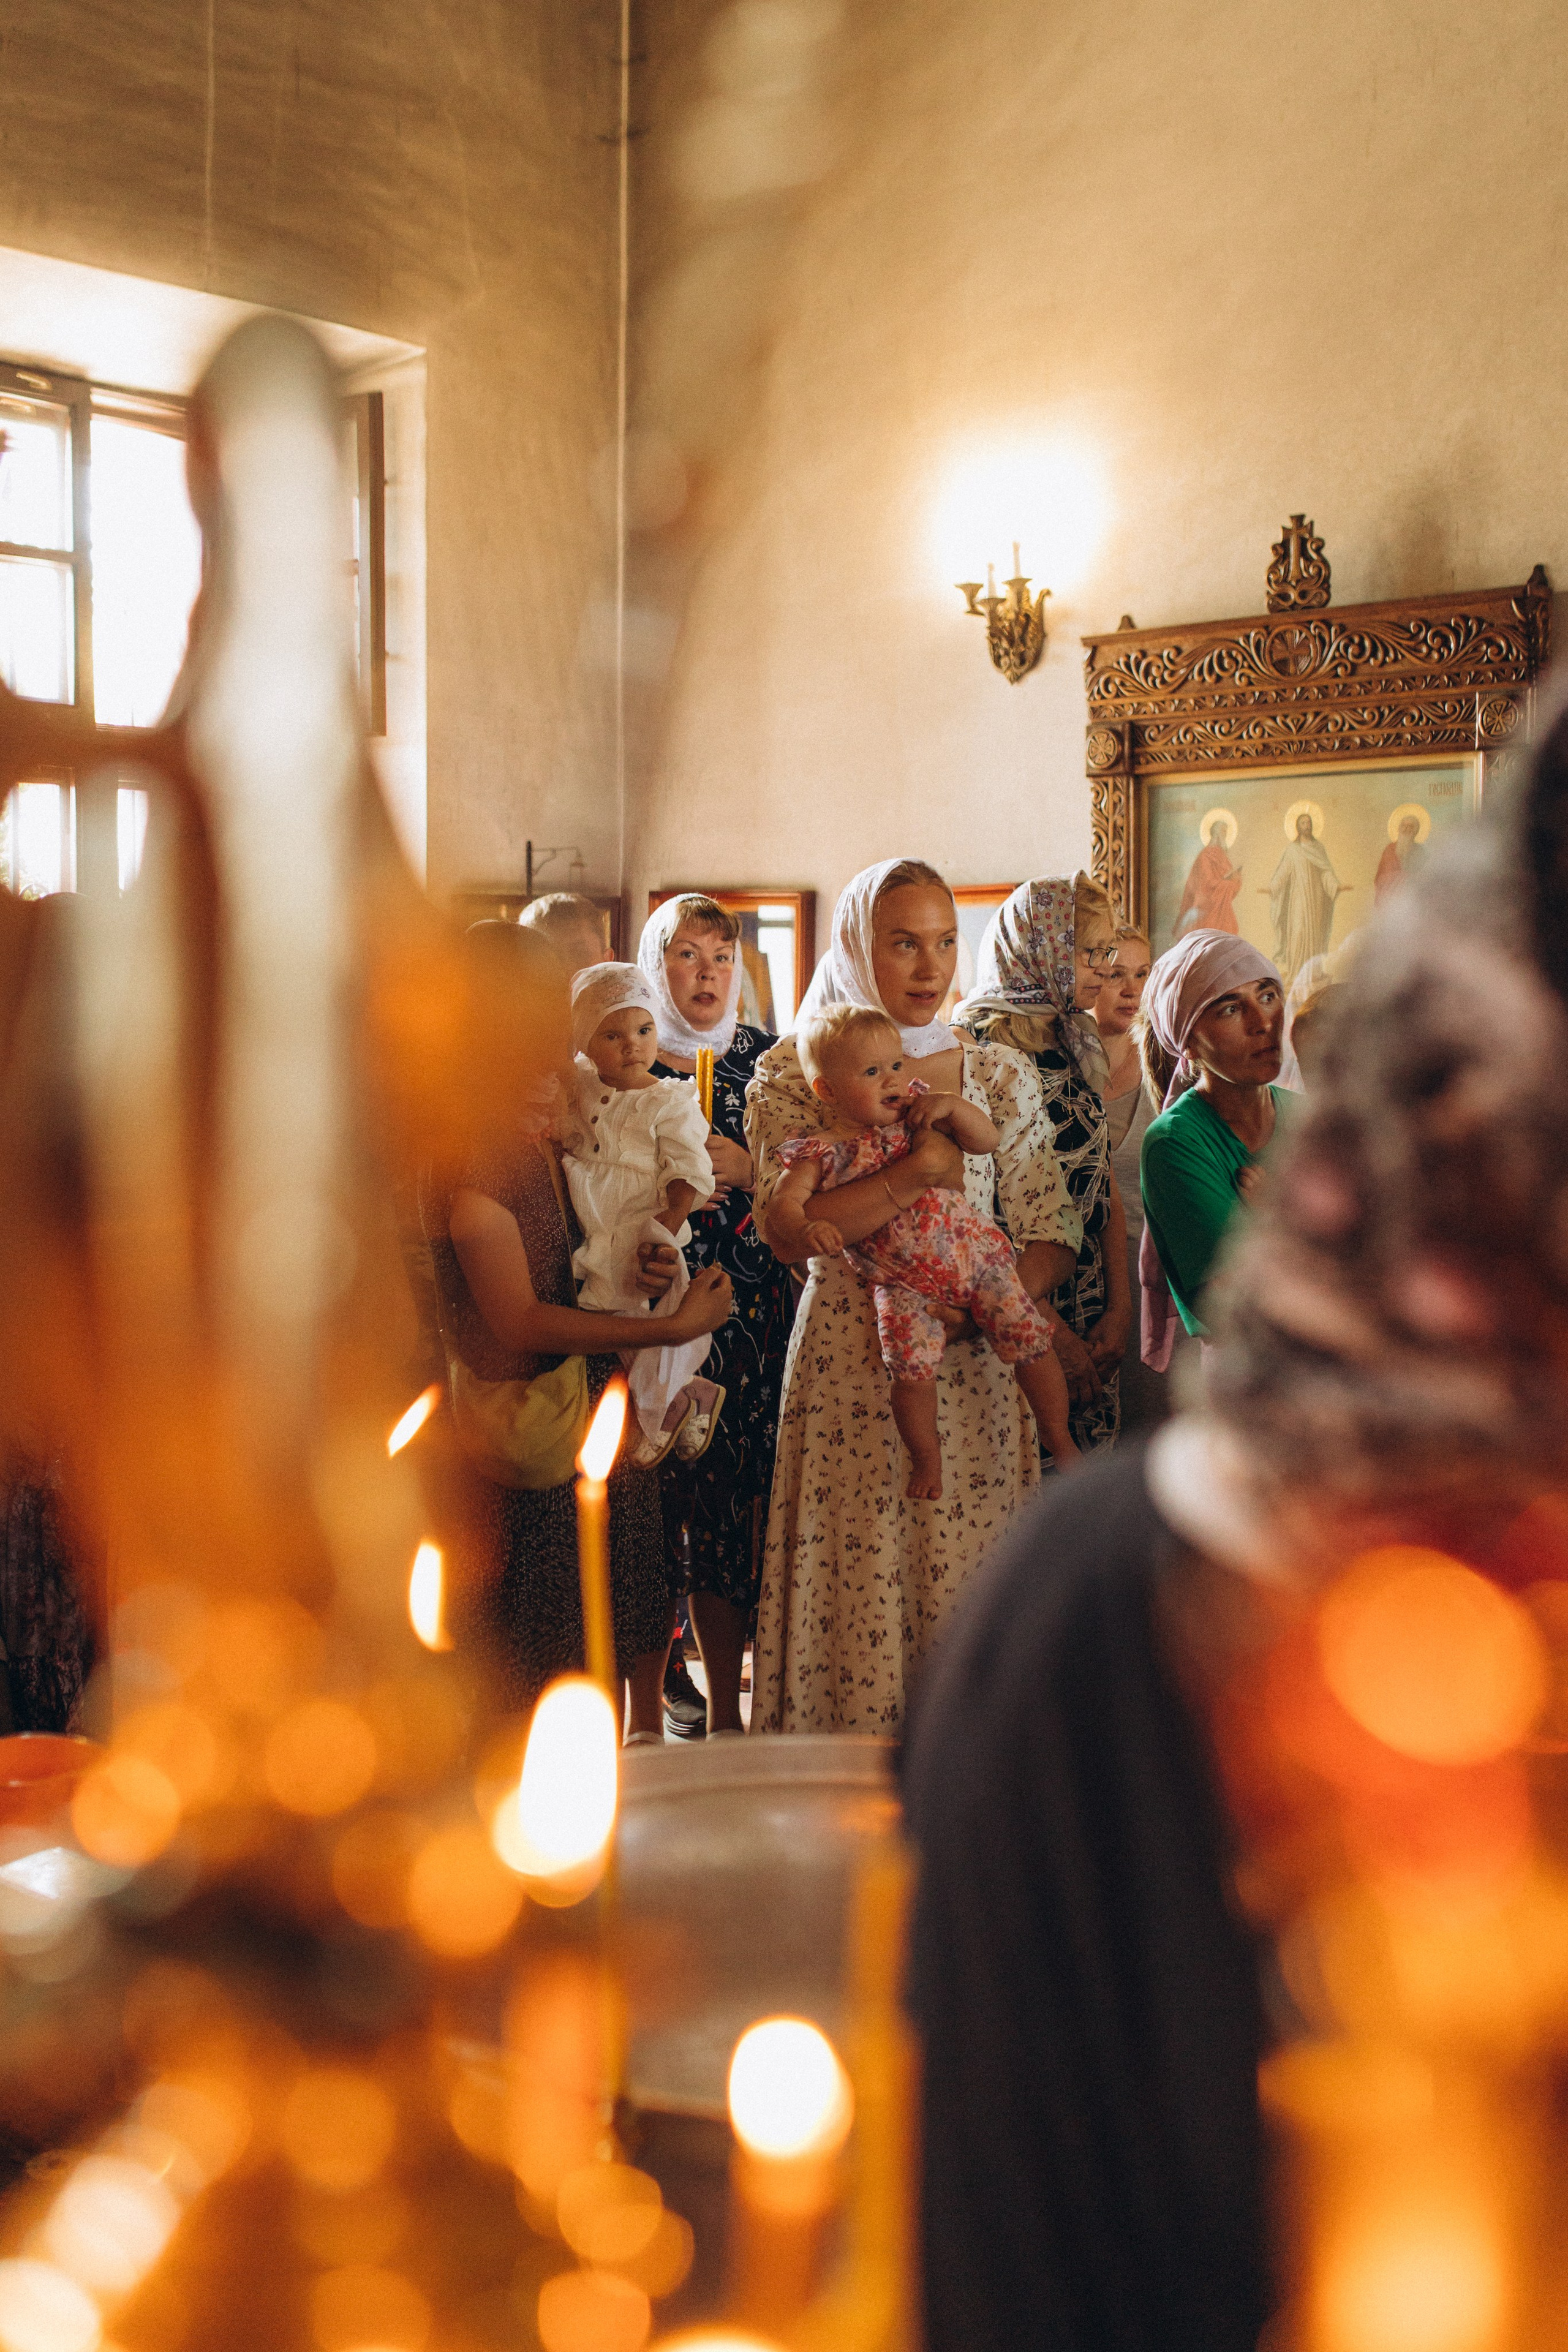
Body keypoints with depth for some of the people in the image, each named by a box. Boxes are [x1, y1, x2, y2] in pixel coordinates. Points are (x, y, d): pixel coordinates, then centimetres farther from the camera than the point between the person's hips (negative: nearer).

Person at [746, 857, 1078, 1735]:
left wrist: (966, 1310, -11)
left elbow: (1052, 1234, 5)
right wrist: (920, 1166, -18)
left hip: (975, 1373, 2)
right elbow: (791, 1231, -12)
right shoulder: (796, 1073, 2)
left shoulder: (1001, 1073, 10)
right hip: (850, 1375, -2)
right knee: (859, 1591, -1)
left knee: (970, 1591, 2)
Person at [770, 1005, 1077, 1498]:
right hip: (903, 1283, -2)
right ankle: (927, 1461, 14)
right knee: (913, 1371, -14)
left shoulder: (917, 1112, 4)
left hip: (974, 1252, 2)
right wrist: (807, 1229, -34)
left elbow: (989, 1140, 5)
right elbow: (784, 1203, -13)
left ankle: (1059, 1440, 19)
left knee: (1031, 1340, -1)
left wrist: (953, 1106, -12)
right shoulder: (820, 1155, -6)